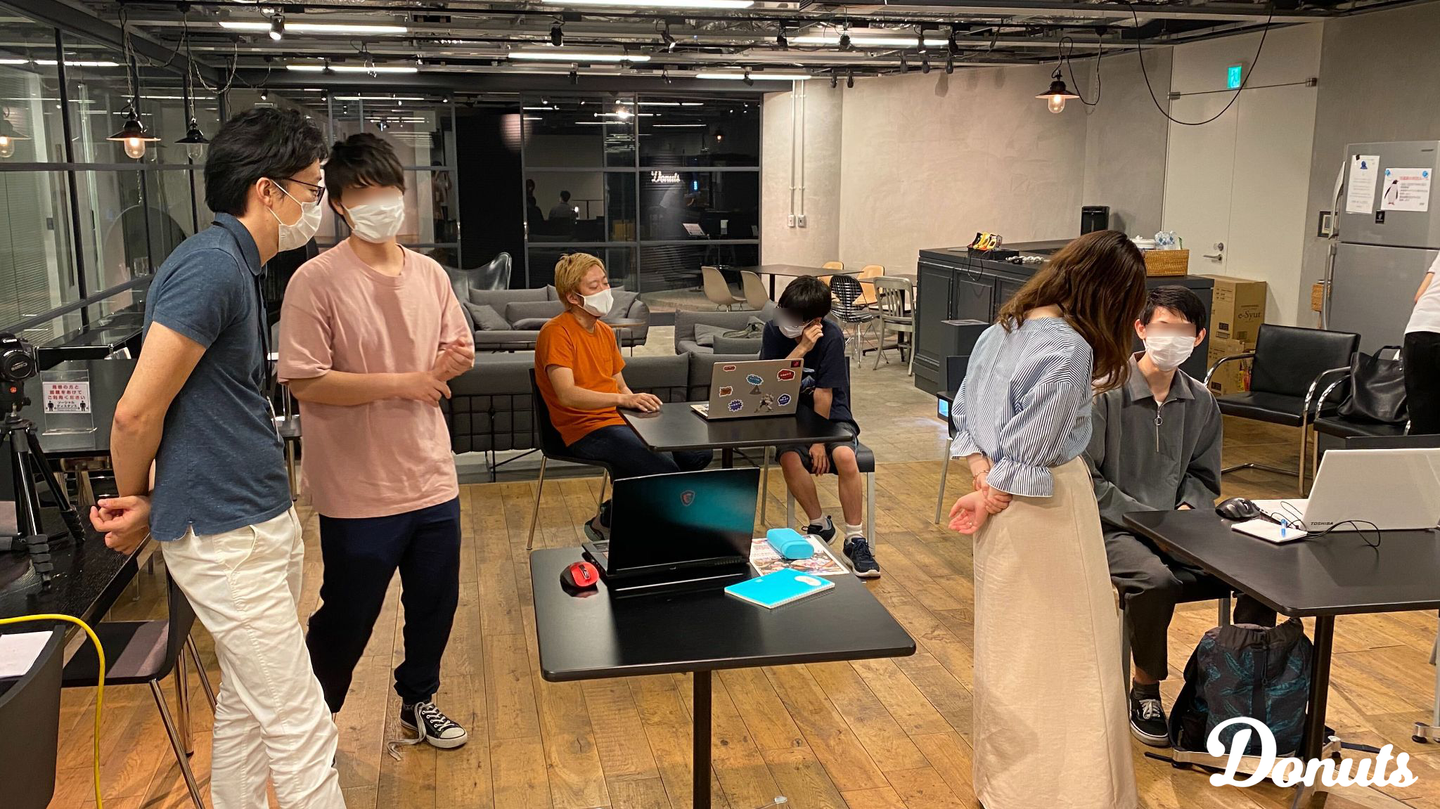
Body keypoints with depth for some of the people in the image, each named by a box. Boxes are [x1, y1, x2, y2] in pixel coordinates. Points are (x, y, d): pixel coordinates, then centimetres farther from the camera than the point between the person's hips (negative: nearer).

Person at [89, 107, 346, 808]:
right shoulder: (212, 264, -18)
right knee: (302, 729, -4)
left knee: (245, 702, 21)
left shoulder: (238, 265, 13)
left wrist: (148, 503, 4)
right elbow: (136, 412, -18)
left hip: (264, 521, 10)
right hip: (225, 538, -10)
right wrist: (139, 506, -1)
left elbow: (223, 406, 14)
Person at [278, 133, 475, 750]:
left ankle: (418, 700, 42)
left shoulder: (429, 273, 5)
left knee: (434, 605, 18)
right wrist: (401, 383, -19)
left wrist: (453, 362, -10)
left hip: (431, 477, 6)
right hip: (359, 489, -5)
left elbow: (457, 353, 14)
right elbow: (305, 381, -17)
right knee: (347, 617, 10)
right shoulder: (317, 281, -13)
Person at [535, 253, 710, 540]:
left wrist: (639, 403, -2)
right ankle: (605, 522, 1)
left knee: (699, 453, -5)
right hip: (586, 430, -9)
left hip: (620, 420, 9)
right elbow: (567, 395, -25)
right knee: (665, 471, -25)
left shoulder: (604, 331, 17)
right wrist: (623, 400, -37)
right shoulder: (556, 333, -12)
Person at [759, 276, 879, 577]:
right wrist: (800, 349, -25)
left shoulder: (831, 336, -16)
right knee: (790, 458, -30)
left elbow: (823, 394, -16)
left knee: (844, 456, -31)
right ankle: (819, 524, -5)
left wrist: (819, 440, -16)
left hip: (830, 415, -2)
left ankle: (855, 539, -16)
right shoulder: (774, 330, -8)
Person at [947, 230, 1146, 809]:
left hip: (1004, 504, 9)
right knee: (1068, 651, 4)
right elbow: (1029, 452, -21)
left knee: (1007, 641, 21)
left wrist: (985, 477, -1)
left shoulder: (1002, 328, 4)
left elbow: (964, 412, 8)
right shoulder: (1069, 349, -22)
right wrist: (991, 498, -7)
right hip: (1046, 508, -9)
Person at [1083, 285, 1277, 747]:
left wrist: (1187, 509, -6)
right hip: (1114, 530, -5)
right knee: (1156, 578, -36)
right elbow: (1088, 480, -10)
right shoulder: (1106, 394, -8)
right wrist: (1150, 519, -15)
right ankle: (1145, 690, -10)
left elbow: (1203, 477, 17)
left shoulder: (1201, 403, 10)